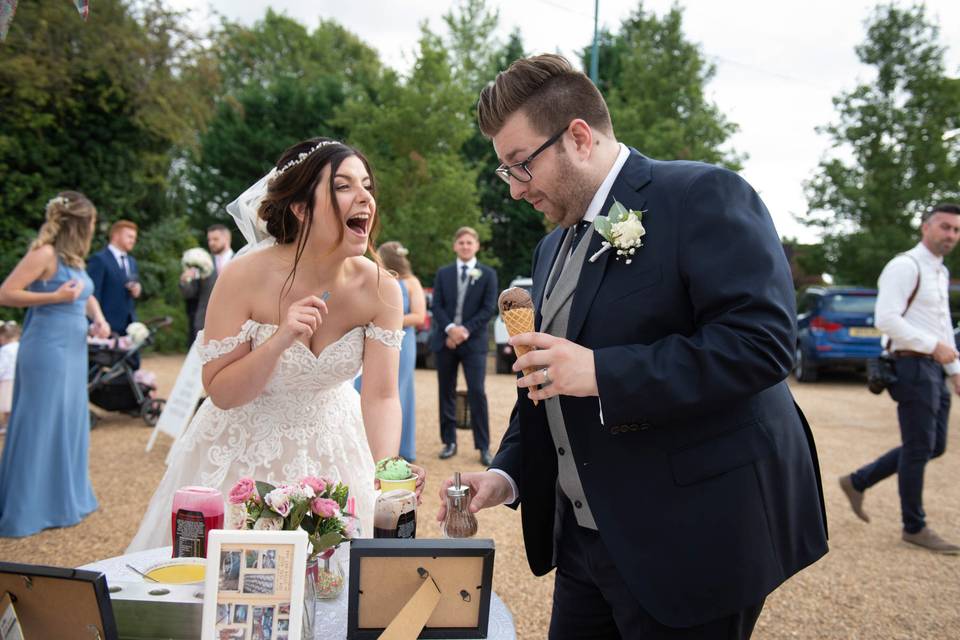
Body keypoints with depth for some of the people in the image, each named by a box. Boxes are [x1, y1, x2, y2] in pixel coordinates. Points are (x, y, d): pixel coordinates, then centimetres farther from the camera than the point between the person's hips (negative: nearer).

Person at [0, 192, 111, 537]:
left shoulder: (72, 256, 12)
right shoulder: (45, 253, -13)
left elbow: (87, 295, 23)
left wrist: (99, 320, 5)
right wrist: (55, 296, -21)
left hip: (72, 350, 9)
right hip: (47, 350, -9)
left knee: (67, 424, 14)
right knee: (41, 427, -1)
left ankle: (63, 500, 26)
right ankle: (28, 511, 10)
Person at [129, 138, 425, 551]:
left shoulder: (380, 290, -18)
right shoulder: (245, 278, -23)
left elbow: (381, 396, -19)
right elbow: (220, 392, -17)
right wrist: (279, 340, -34)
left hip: (332, 450, 2)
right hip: (244, 451, -2)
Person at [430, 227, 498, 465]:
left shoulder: (488, 274, 4)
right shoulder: (443, 273, 11)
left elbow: (488, 309, -3)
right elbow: (436, 306, 3)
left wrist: (466, 330, -13)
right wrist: (450, 328, -14)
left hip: (474, 342, -3)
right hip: (445, 340, 3)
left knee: (477, 393, -8)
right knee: (446, 392, 6)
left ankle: (483, 447, -1)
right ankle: (449, 442, 16)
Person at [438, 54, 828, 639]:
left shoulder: (702, 195, -12)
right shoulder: (554, 248, 14)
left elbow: (763, 338, -23)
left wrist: (602, 372, -25)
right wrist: (507, 472, 4)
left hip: (688, 541, -7)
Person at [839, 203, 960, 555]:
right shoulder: (905, 267, -12)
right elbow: (886, 319, -23)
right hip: (913, 367, -10)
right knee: (919, 448, -1)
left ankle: (857, 482, 23)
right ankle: (914, 527, 13)